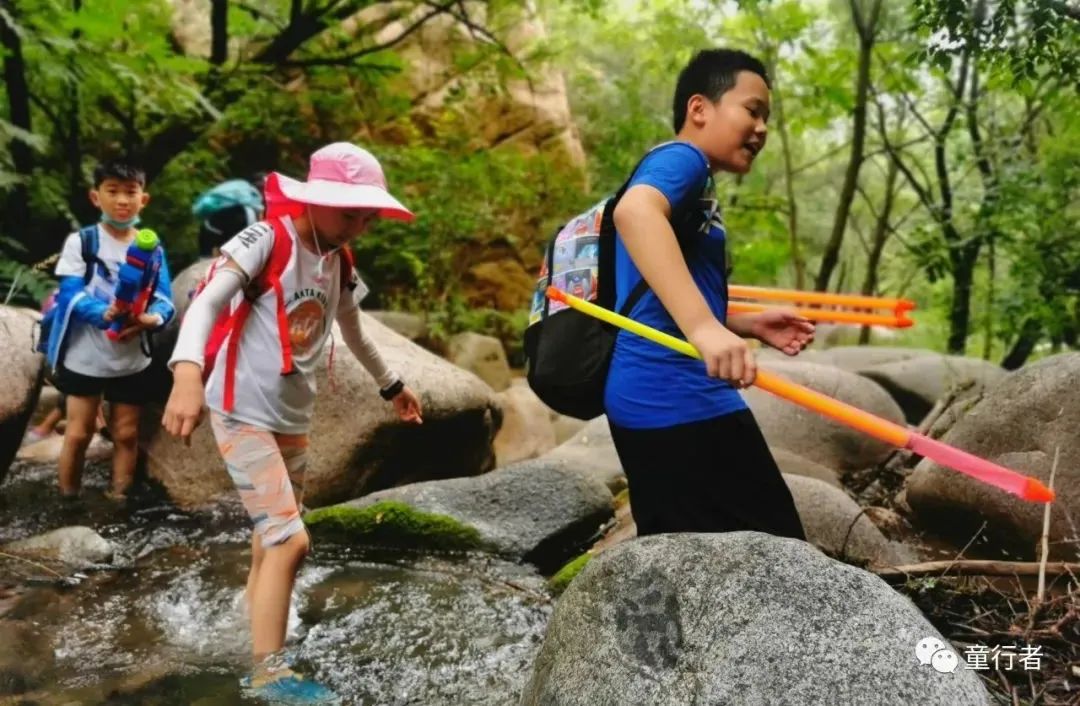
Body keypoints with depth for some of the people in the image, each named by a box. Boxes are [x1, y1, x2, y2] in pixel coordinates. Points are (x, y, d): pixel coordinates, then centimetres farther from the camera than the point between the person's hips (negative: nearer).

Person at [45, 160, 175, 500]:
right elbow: (70, 295, -15)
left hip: (132, 360, 2)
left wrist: (152, 318, -31)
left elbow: (165, 299, -6)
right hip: (84, 357, -2)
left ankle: (119, 500, 22)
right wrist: (104, 313, -36)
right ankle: (67, 500, 19)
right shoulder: (80, 241, -5)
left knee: (126, 434, 9)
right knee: (79, 432, 4)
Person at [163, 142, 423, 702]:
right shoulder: (266, 240, -13)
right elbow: (206, 303, -26)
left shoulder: (340, 263, 8)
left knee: (273, 544, 14)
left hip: (294, 418, 7)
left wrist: (391, 384, 37)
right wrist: (187, 371, -44)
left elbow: (353, 334, 25)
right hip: (243, 413, -7)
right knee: (289, 540, -13)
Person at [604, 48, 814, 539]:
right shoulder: (682, 160, -6)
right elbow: (634, 210, -31)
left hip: (658, 397, 11)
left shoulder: (690, 185, 25)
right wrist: (705, 327, -41)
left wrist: (749, 325, 15)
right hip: (676, 399, -11)